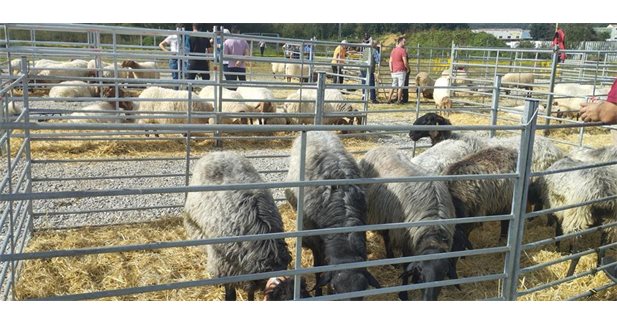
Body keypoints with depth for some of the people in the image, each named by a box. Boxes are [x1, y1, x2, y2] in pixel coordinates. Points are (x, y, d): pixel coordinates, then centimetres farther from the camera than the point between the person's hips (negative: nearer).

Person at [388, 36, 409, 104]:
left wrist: (391, 70, 11)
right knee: (400, 86, 1)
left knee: (393, 85, 15)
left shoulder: (393, 50, 11)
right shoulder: (402, 50, -10)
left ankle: (389, 99, 12)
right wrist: (408, 68, 1)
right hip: (401, 71, -7)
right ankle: (399, 100, 3)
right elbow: (405, 62, -14)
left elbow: (390, 61, 10)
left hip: (394, 71, 7)